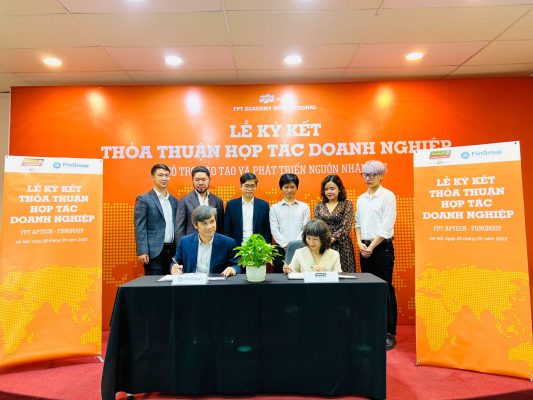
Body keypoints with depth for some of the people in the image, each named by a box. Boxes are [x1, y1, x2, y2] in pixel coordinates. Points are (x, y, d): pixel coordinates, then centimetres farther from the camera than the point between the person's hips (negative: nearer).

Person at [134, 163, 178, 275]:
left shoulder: (174, 200, 14)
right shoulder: (143, 199, -2)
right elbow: (140, 227, -7)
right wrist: (142, 251, -14)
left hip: (172, 250, 5)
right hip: (154, 251, -5)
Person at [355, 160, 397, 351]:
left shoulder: (388, 196, -5)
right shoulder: (361, 199, 12)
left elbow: (386, 226, -11)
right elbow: (358, 223, 11)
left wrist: (372, 247, -13)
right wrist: (360, 244, -4)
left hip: (382, 247, -5)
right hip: (365, 248, 6)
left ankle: (390, 333, 7)